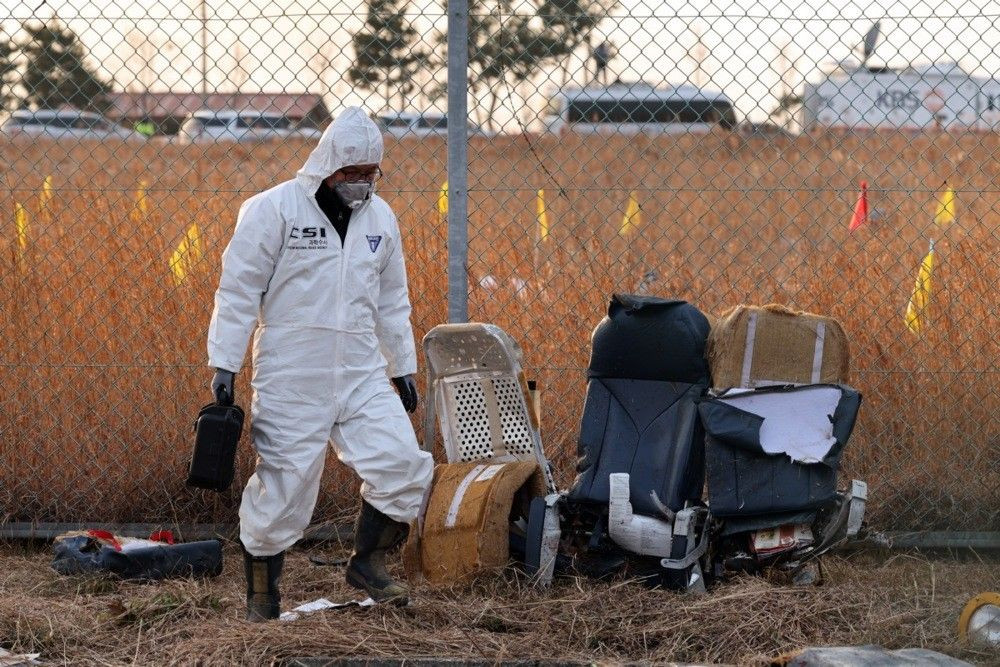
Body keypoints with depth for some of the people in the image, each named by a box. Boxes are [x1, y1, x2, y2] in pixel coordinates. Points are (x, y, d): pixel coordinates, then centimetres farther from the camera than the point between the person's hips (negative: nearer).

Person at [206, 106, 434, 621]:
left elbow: (391, 301, 20)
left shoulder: (380, 217, 10)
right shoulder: (273, 209, -8)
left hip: (361, 373, 5)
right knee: (283, 482, -3)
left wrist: (403, 367, 20)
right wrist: (224, 365, -9)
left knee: (401, 461, -8)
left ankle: (367, 563, 13)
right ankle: (260, 594, 12)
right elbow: (238, 289, -6)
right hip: (290, 378, -5)